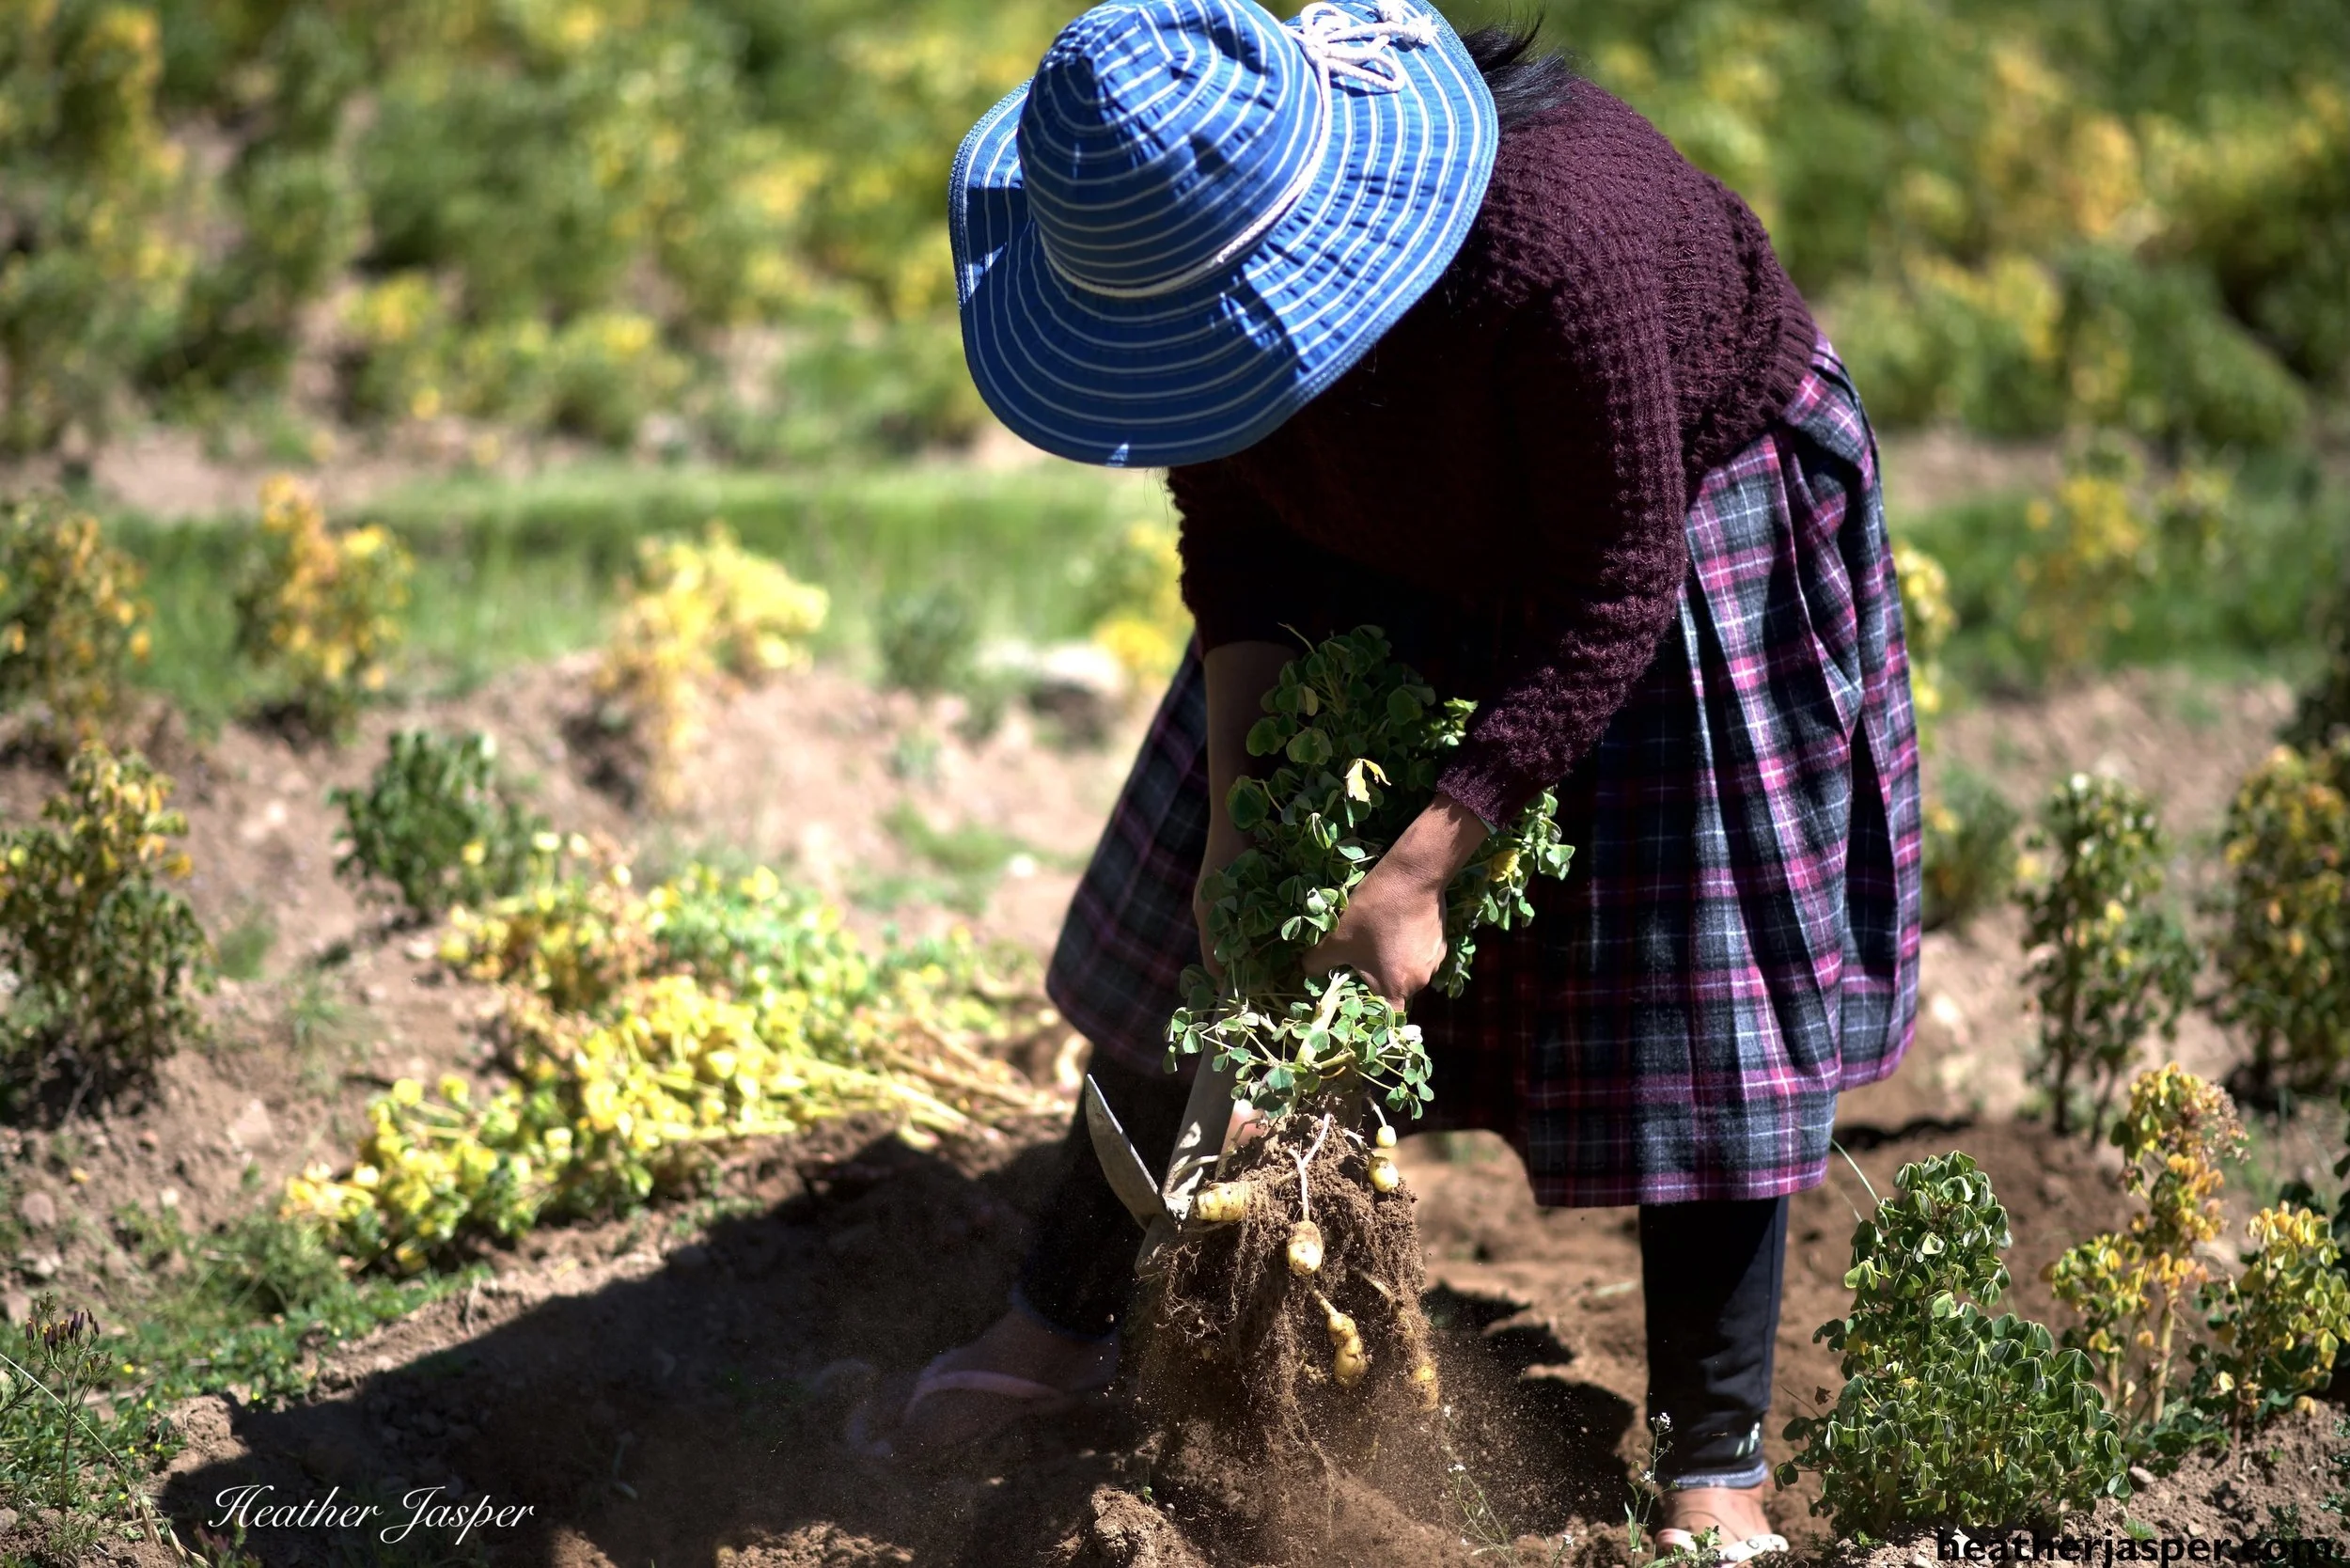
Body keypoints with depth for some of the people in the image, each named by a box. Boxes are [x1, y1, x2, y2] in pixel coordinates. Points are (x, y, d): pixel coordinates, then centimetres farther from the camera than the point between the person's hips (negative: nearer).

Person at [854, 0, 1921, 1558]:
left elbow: (1614, 602, -31)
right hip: (1397, 549, 6)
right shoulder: (1175, 220, -24)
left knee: (1690, 989, -7)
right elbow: (1237, 522, -7)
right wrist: (1232, 807, -15)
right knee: (1196, 928, 7)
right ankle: (1068, 1317, 24)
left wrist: (1420, 869, -32)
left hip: (1676, 514, -5)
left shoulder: (1554, 244, -43)